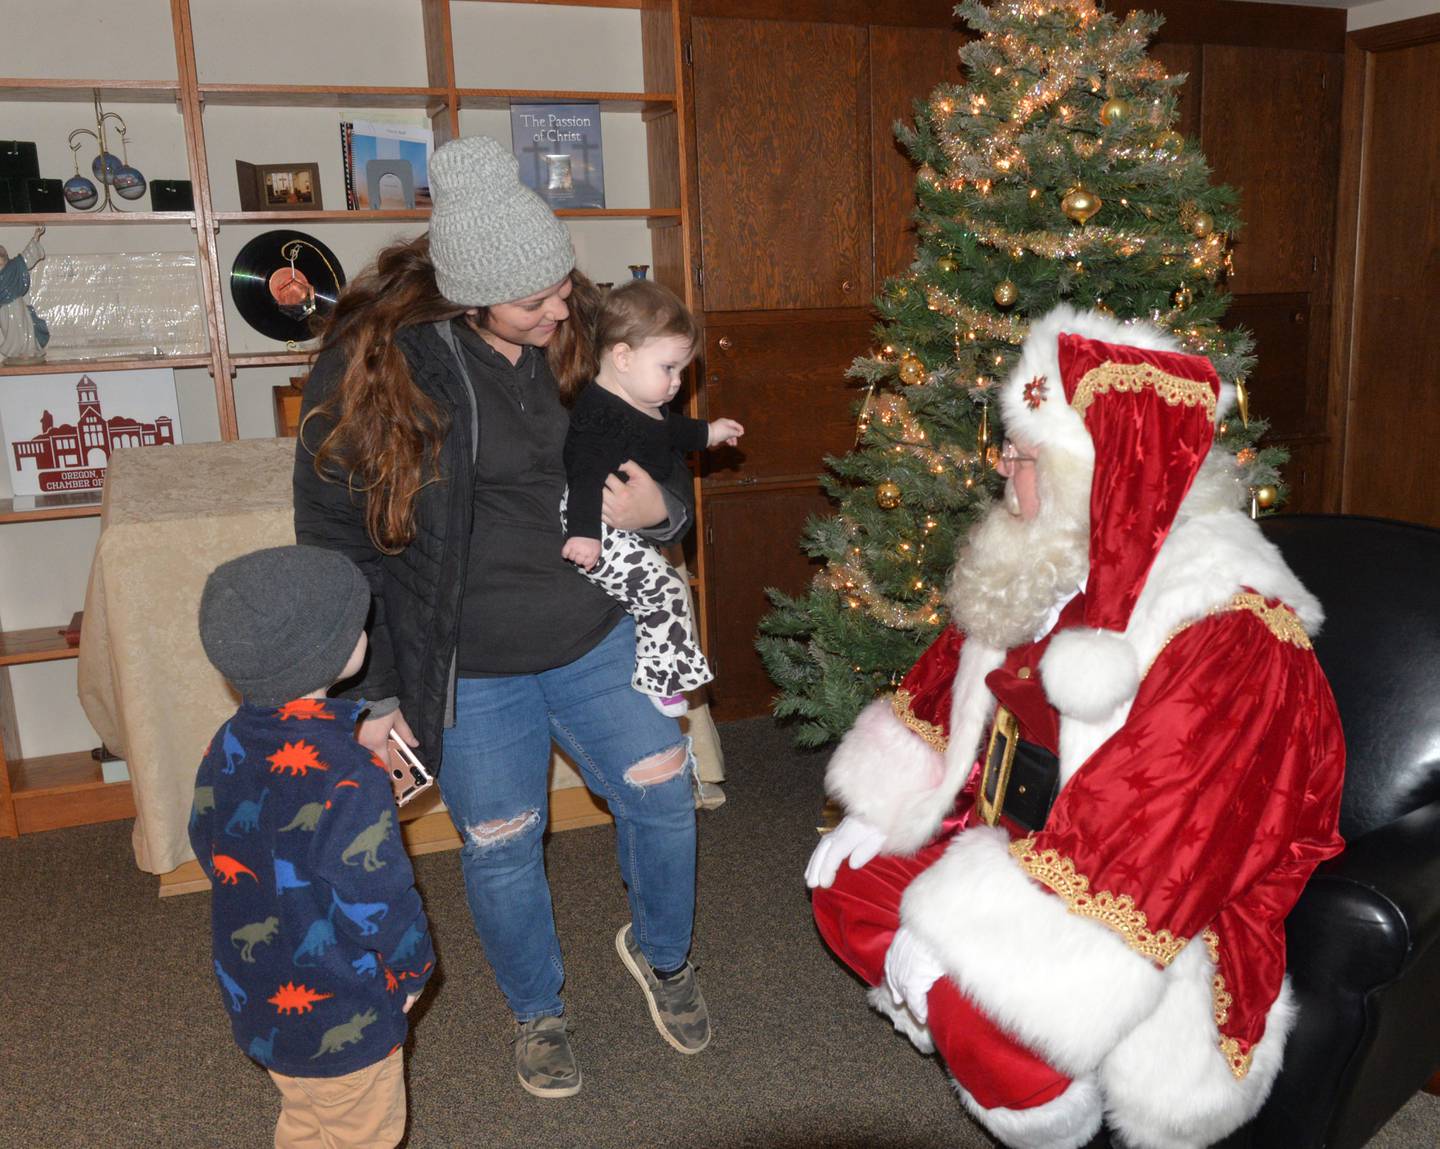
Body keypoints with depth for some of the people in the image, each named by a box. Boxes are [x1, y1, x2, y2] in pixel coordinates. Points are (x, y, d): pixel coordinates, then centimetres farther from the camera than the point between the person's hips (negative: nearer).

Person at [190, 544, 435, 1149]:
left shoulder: (227, 744, -7)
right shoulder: (346, 777, -32)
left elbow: (207, 845, 7)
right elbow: (377, 895, -25)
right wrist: (412, 968, -7)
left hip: (254, 996, 7)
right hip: (339, 1015, -7)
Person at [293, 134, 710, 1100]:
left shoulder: (582, 338, -2)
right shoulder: (378, 363, -15)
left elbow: (651, 462, 13)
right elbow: (336, 539, -8)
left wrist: (661, 506, -12)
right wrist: (372, 691, -7)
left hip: (598, 640, 3)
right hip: (469, 671, -3)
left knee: (664, 798, 8)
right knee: (502, 851, 12)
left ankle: (662, 953, 41)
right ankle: (538, 1011, 42)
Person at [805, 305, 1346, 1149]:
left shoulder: (1228, 631, -26)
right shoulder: (1050, 564, -2)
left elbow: (1150, 838, -30)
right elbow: (951, 686, 9)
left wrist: (957, 946, -30)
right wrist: (873, 823, 5)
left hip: (1170, 911, -7)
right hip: (1015, 844, 8)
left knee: (979, 997, -27)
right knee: (846, 883, 0)